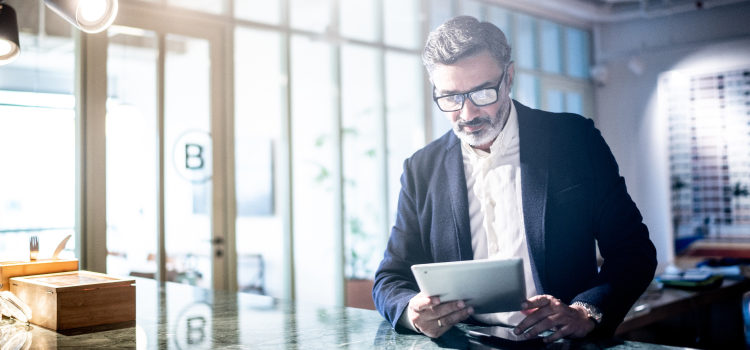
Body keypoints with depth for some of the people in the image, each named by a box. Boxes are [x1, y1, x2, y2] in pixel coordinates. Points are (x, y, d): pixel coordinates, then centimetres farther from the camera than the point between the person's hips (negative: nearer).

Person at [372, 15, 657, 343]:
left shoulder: (575, 140, 0)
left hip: (563, 343, -3)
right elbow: (390, 279, 7)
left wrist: (586, 313, -18)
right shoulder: (421, 169, 5)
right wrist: (413, 312, -17)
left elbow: (634, 250, 1)